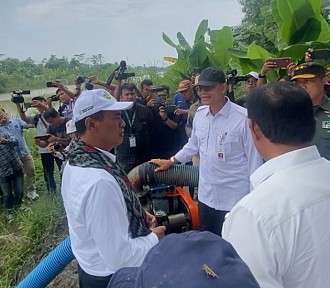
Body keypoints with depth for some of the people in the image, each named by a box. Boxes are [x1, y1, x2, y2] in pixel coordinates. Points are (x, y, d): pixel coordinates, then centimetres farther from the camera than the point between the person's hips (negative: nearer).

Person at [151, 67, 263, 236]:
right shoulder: (199, 114, 2)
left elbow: (254, 160, -12)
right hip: (205, 195, 6)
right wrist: (171, 162, 20)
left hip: (234, 199, -6)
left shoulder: (243, 118, -17)